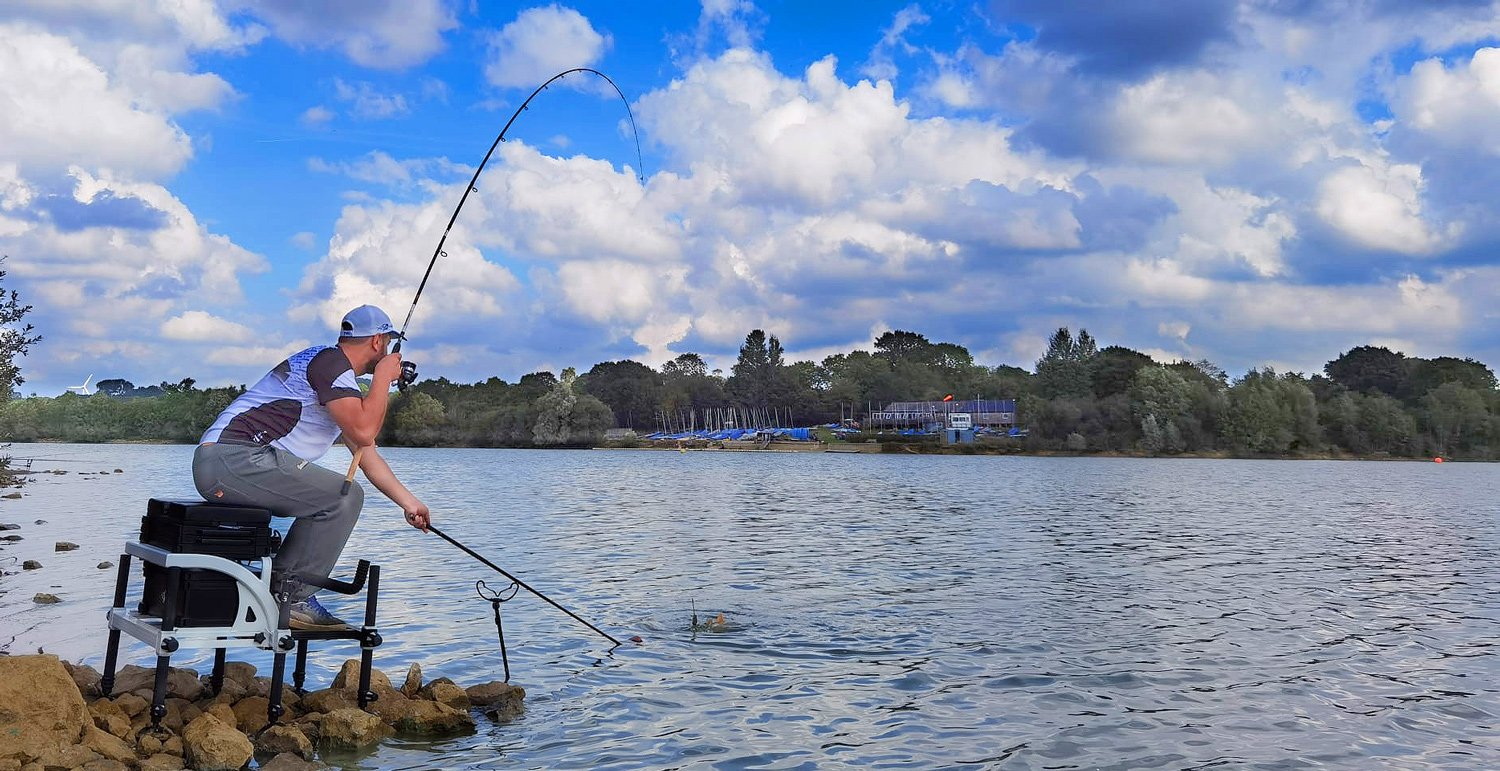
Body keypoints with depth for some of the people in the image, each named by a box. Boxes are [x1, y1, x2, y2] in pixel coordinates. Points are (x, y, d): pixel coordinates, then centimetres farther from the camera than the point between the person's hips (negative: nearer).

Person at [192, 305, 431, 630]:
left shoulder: (343, 383, 23)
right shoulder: (330, 362, -8)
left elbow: (366, 453, 29)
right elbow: (363, 432, -21)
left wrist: (409, 502, 29)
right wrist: (383, 377, -7)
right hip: (233, 458, -11)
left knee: (329, 498, 22)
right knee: (345, 497, -15)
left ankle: (279, 588, 16)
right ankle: (294, 600, -8)